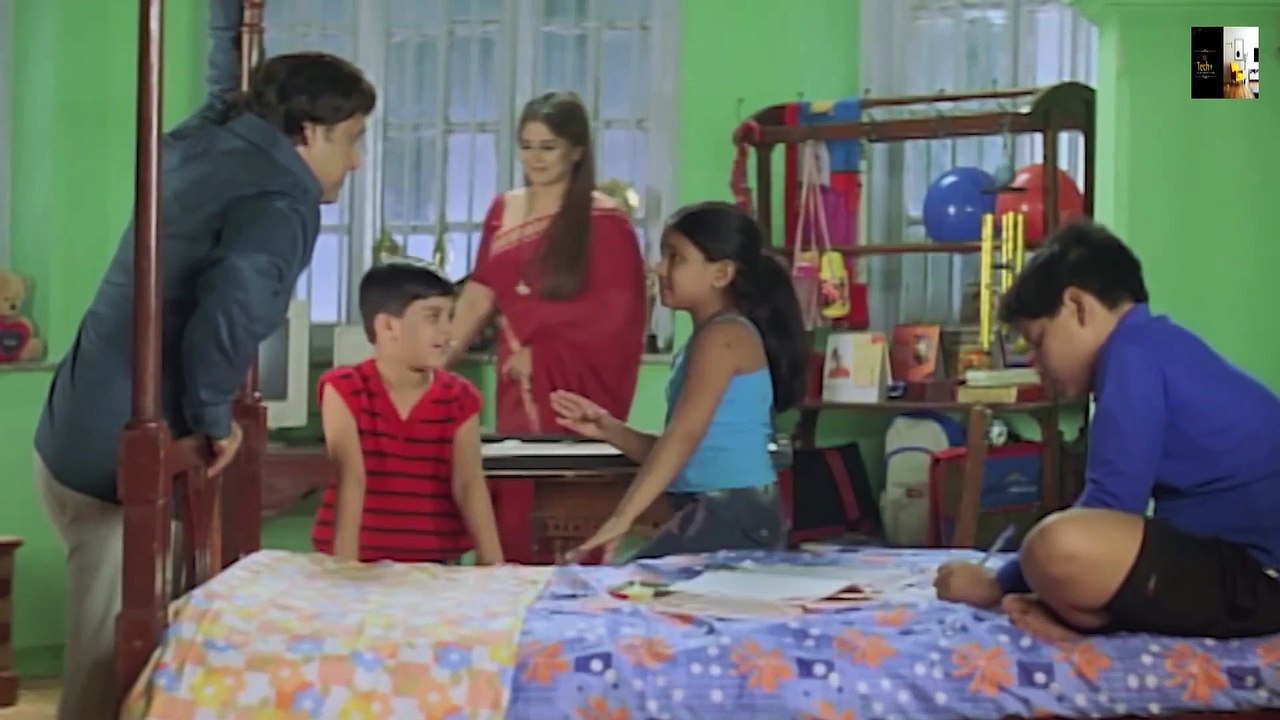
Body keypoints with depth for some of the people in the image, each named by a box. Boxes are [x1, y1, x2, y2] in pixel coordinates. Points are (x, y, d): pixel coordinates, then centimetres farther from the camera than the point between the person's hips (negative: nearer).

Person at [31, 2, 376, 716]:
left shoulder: (207, 138, 11)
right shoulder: (283, 199, -14)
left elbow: (228, 75, 36)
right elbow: (231, 308, -33)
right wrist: (213, 418, -19)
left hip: (73, 436, 9)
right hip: (122, 460, -9)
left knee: (105, 657, 19)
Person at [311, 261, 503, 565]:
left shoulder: (459, 398, 3)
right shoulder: (345, 389, -6)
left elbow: (469, 484, -5)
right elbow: (351, 479, -14)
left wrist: (493, 562, -15)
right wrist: (345, 562, -22)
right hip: (363, 560, -2)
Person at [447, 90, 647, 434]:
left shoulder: (605, 220, -4)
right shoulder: (503, 211, 11)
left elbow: (617, 317, -8)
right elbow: (478, 296, 8)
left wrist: (541, 353, -11)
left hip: (576, 387, -4)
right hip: (519, 386, 4)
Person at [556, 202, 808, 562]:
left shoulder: (724, 335, -12)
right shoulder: (705, 341, 18)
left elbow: (685, 436, -23)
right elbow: (675, 449, 21)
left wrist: (622, 518, -30)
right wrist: (609, 429, 7)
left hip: (733, 513, -10)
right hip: (716, 512, 10)